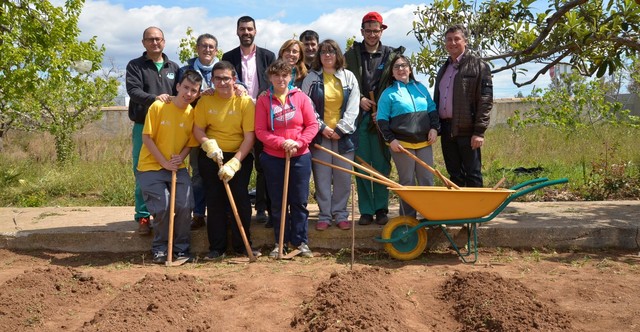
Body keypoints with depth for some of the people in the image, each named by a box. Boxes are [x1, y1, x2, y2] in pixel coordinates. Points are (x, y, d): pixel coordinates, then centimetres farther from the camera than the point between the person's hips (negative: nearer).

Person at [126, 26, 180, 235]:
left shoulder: (173, 67, 16)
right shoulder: (135, 66, 5)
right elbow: (133, 90, -11)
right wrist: (154, 98, -28)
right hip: (143, 127, -2)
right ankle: (143, 217, 8)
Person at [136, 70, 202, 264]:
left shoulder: (193, 114, -1)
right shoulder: (158, 107, -11)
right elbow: (147, 138, -10)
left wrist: (181, 157, -12)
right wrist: (164, 162, -14)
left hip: (178, 168, 3)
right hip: (151, 167, -3)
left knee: (184, 205, -10)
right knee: (163, 207, -13)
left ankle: (182, 248, 10)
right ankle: (160, 248, 10)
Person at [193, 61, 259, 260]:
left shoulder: (245, 102, -10)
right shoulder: (205, 101, -2)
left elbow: (249, 137, -13)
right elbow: (198, 129, 1)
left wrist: (234, 162, -21)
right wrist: (209, 144, -20)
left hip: (240, 156, -2)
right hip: (211, 157, 2)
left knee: (240, 199, -4)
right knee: (214, 201, 6)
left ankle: (242, 245, 10)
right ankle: (217, 247, 15)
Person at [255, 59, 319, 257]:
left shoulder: (300, 97, 0)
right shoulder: (263, 101, 0)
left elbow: (312, 125, 0)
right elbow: (260, 131, -5)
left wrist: (298, 143, -13)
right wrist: (282, 143, -16)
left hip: (300, 157, 0)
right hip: (273, 158, 0)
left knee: (299, 201, 5)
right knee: (277, 203, 8)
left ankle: (301, 242, 16)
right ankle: (280, 243, 18)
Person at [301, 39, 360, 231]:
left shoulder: (349, 77, 8)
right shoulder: (311, 78, 4)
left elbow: (352, 107, 3)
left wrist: (341, 129, -6)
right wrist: (321, 127, -9)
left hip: (343, 134, 1)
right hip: (320, 134, -1)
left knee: (343, 177, 3)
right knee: (322, 177, 1)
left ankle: (340, 214, 15)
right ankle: (324, 215, 10)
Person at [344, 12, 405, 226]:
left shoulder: (392, 56, 7)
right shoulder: (351, 55, 9)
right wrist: (359, 99, -8)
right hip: (359, 118, 1)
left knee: (382, 165, 2)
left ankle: (381, 209, 11)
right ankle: (366, 210, 10)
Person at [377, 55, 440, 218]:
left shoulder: (421, 88, 13)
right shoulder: (388, 93, 1)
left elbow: (432, 110, 17)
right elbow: (382, 120, -1)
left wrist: (434, 128, 3)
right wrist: (390, 139, -9)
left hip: (424, 142, 4)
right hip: (402, 144, -4)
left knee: (427, 180, 5)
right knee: (407, 182, 1)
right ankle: (408, 219, 10)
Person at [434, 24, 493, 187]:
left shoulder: (478, 65, -2)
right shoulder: (443, 69, 20)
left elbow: (486, 100, -9)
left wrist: (479, 131, -15)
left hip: (467, 130, -6)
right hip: (446, 130, 6)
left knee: (473, 175, -1)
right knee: (454, 175, 11)